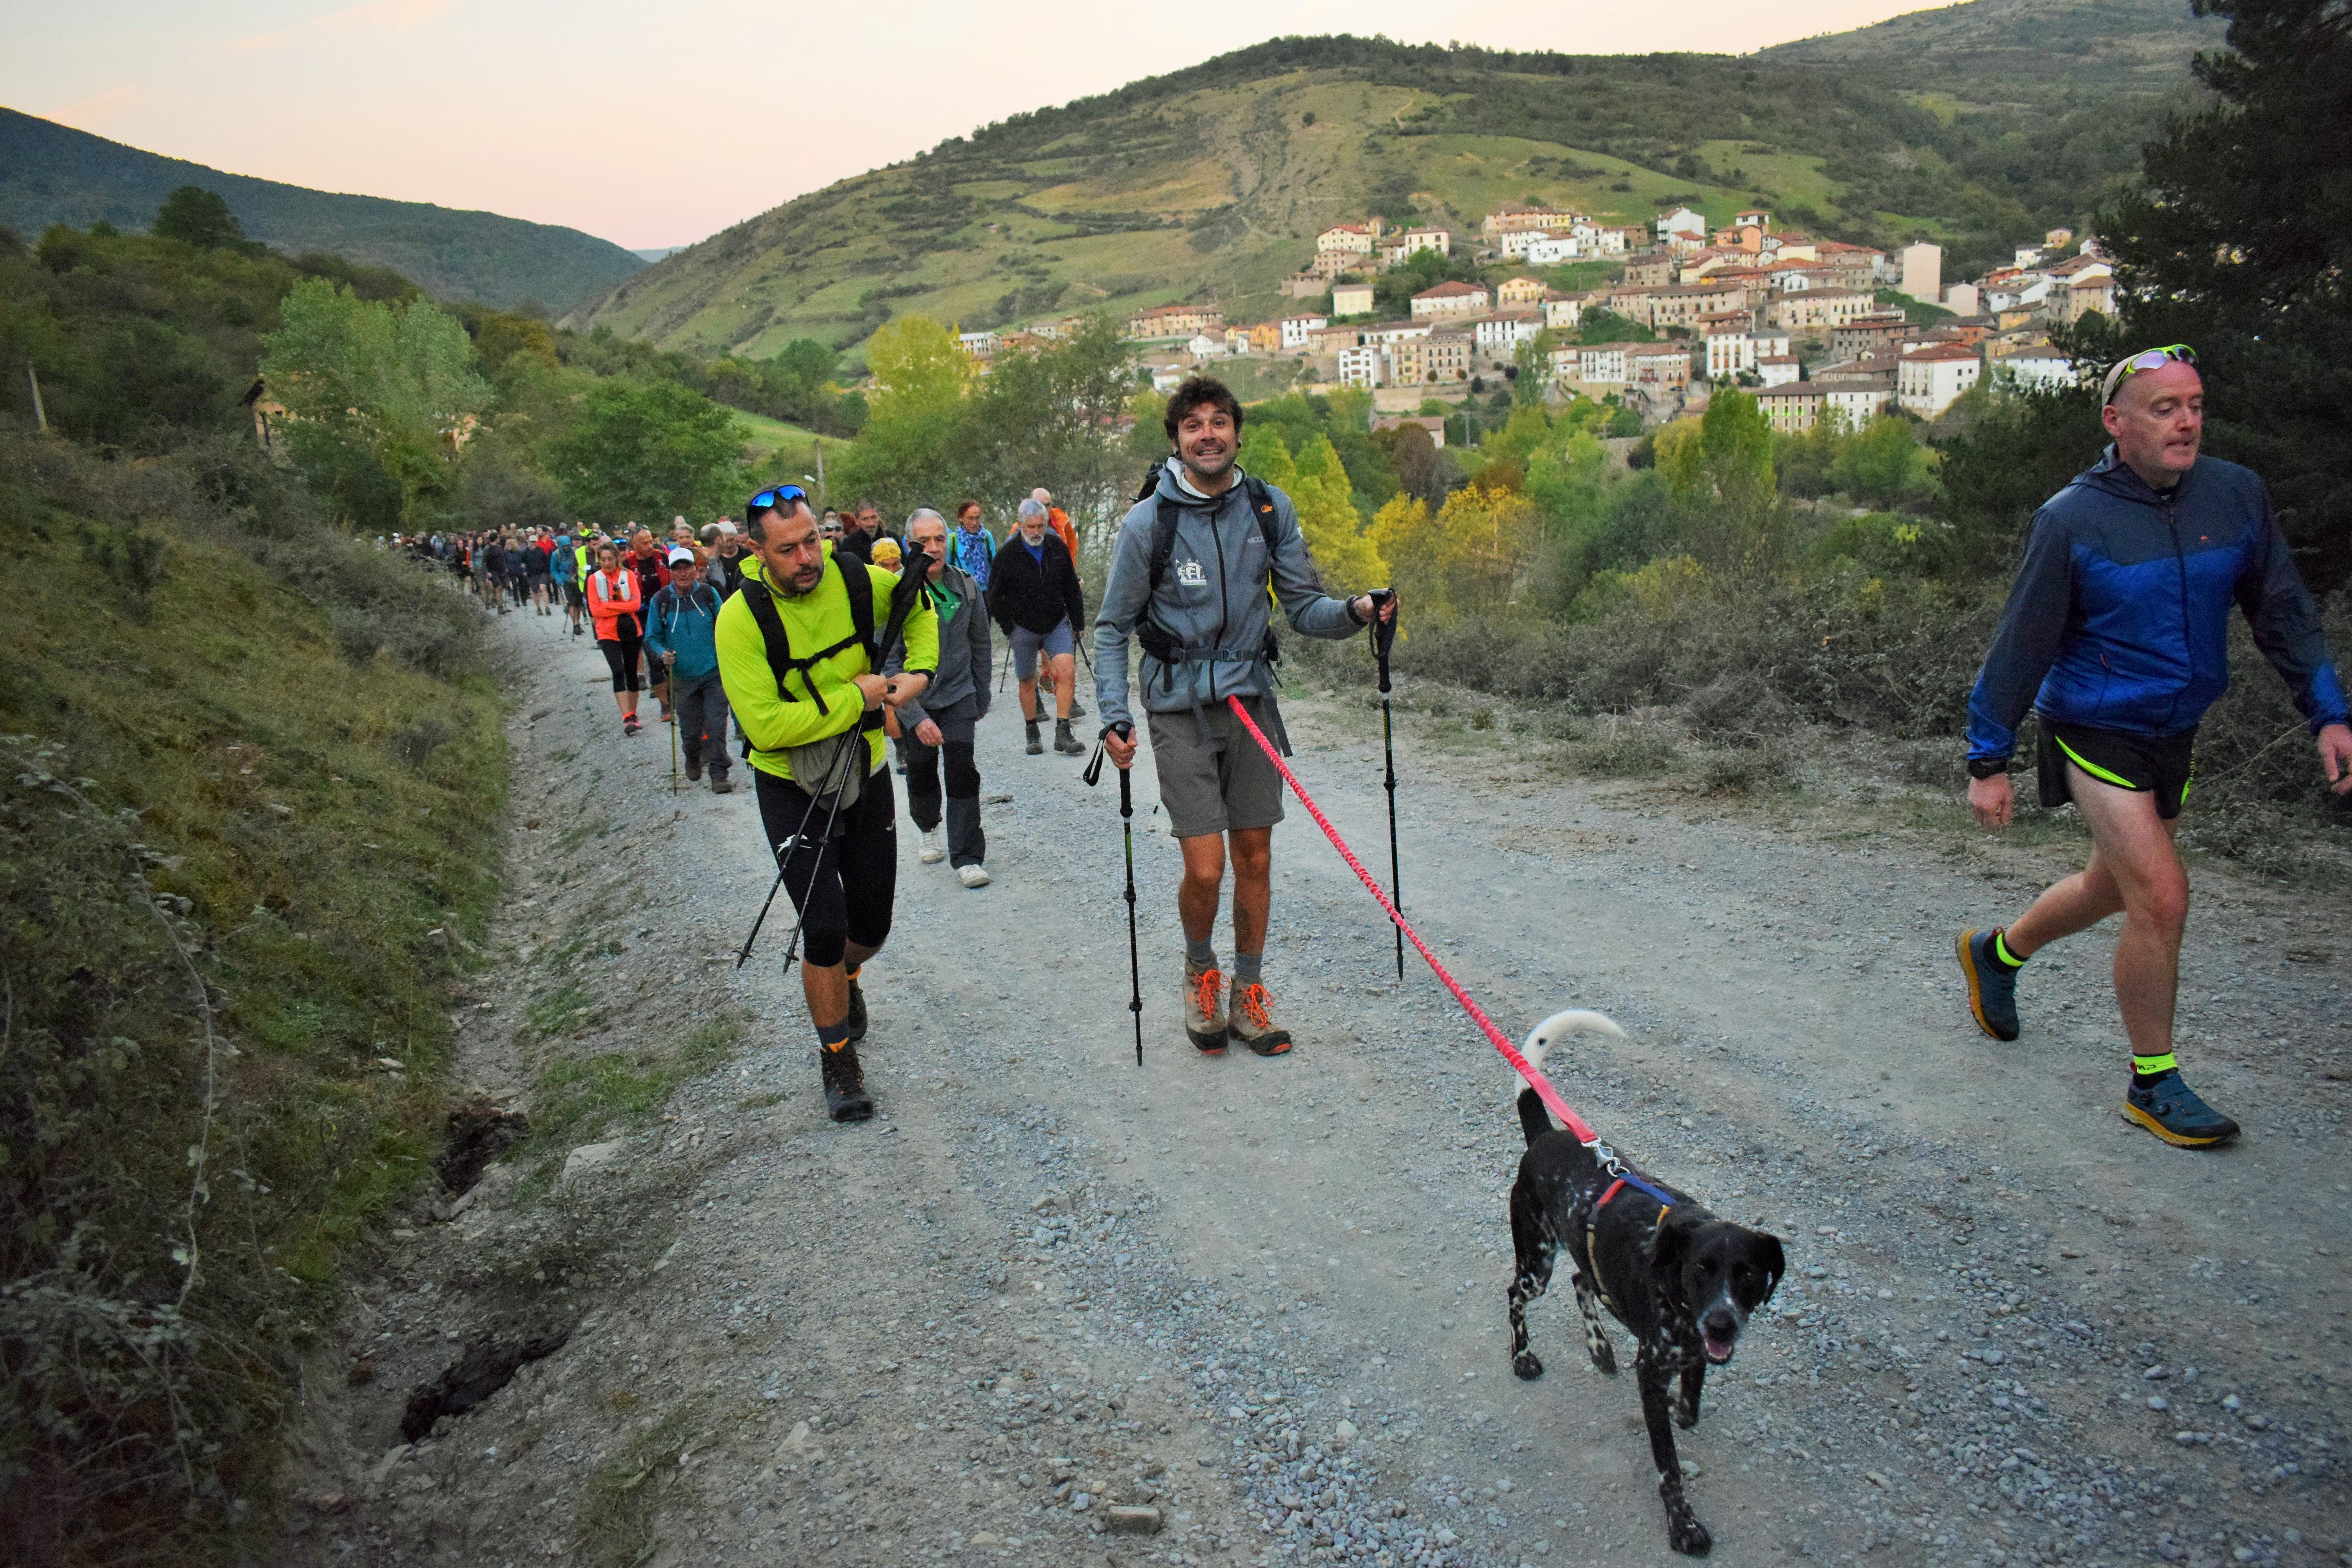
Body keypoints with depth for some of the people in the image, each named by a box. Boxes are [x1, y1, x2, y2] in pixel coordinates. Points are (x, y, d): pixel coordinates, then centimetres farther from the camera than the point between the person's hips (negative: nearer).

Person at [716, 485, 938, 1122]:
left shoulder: (855, 579, -11)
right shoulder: (742, 617, -23)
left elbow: (919, 605, 11)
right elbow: (765, 726, -28)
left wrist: (920, 670, -5)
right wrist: (855, 697, -24)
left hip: (866, 775, 4)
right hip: (792, 788, -4)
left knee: (872, 925, 13)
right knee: (824, 929, -11)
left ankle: (845, 978, 50)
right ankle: (838, 1059, 12)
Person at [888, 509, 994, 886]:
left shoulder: (966, 586, -5)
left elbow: (980, 646, 9)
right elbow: (888, 663, -17)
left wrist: (982, 699, 14)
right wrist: (915, 717, -23)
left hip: (958, 693, 1)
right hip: (914, 700, -1)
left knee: (962, 769, -12)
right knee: (921, 772, 11)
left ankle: (968, 857, -6)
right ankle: (929, 830, 42)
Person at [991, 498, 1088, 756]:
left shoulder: (1057, 547, 3)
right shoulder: (1008, 554, -6)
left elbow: (1072, 588, 12)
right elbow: (995, 597, 0)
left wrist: (1077, 624, 9)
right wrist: (1010, 628, -4)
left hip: (1057, 624, 2)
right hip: (1024, 628, -2)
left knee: (1066, 671, -15)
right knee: (1028, 681, 6)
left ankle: (1062, 734, -14)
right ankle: (1032, 734, 21)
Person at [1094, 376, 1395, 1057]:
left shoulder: (1269, 509, 0)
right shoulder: (1147, 522, -8)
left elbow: (1303, 607, 4)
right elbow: (1113, 627, -1)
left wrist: (1355, 611, -17)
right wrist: (1114, 717, -12)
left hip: (1250, 697, 3)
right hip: (1180, 707, -3)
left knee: (1255, 859, 8)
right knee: (1205, 869, -8)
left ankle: (1249, 995, 26)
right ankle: (1200, 972, 23)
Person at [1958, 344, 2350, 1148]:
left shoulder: (2236, 495, -3)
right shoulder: (2071, 520, -16)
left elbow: (2283, 609, 4)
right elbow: (2019, 647, -12)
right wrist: (1988, 762, -12)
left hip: (2176, 732, 6)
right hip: (2096, 732, -6)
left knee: (2115, 887, 19)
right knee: (2162, 898, -11)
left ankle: (1996, 953, 46)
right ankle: (2154, 1084, 6)